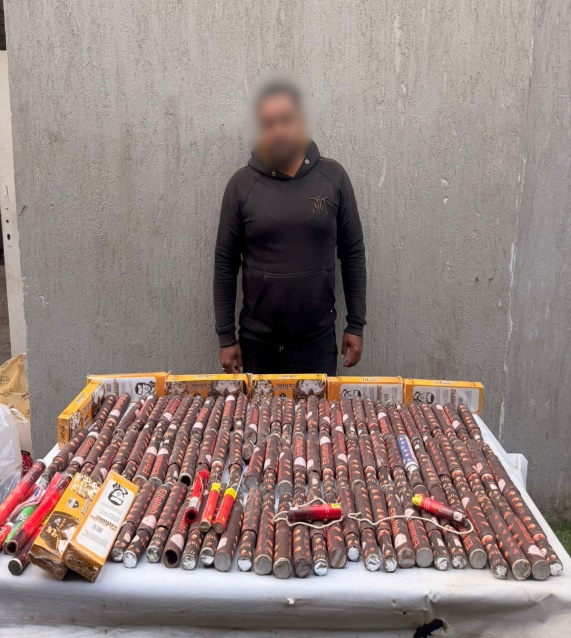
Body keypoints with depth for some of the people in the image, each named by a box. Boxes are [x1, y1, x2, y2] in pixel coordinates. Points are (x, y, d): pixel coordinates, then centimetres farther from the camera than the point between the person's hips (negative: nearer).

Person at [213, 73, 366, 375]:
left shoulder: (333, 177, -3)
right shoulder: (241, 185, -4)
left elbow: (352, 254, 2)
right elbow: (225, 264, -1)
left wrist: (355, 325, 0)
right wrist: (226, 337, -2)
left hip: (317, 340, 0)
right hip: (257, 341, 0)